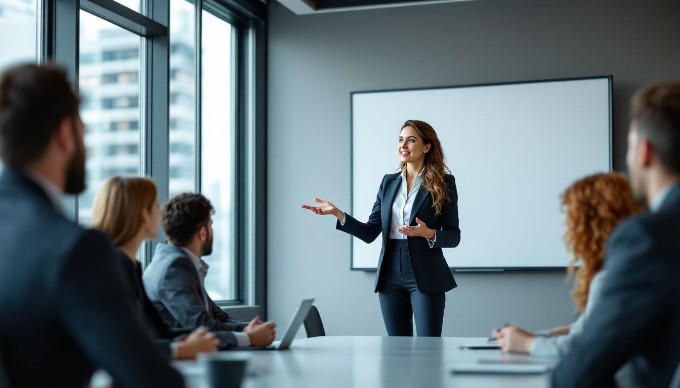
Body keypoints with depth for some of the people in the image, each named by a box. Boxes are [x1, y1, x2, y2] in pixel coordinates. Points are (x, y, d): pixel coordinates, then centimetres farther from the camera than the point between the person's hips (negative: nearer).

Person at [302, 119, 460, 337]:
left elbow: (453, 236, -1)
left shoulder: (443, 182, -2)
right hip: (391, 276, 4)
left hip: (425, 278, -4)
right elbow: (370, 233, 7)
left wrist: (428, 233, -20)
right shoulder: (389, 182, 11)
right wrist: (337, 213, -4)